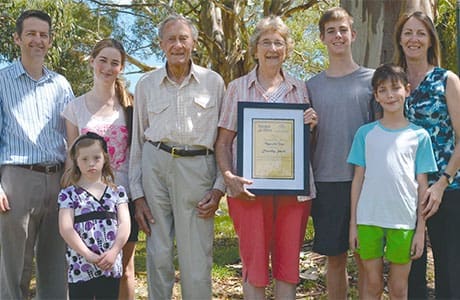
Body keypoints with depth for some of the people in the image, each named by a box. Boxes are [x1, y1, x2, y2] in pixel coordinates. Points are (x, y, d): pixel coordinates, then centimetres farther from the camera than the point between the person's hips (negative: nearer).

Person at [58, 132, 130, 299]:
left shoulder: (117, 191, 8)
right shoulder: (69, 194, 1)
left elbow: (124, 224, 1)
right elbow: (65, 229, -8)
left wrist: (114, 252, -13)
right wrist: (88, 255, -17)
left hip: (111, 266, 2)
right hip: (81, 267, -2)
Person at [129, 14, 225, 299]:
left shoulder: (213, 82, 7)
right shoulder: (146, 84, 10)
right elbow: (137, 140, 12)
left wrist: (219, 188, -1)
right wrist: (138, 195, 6)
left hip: (197, 167, -1)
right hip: (155, 164, 2)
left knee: (197, 262, -1)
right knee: (158, 255, 6)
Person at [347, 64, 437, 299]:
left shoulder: (419, 135, 3)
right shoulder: (365, 133, 5)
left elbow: (422, 185, 3)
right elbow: (358, 179, 7)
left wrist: (421, 229, 0)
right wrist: (353, 223, 5)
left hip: (403, 222, 0)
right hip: (368, 219, 1)